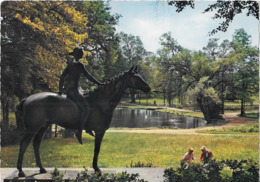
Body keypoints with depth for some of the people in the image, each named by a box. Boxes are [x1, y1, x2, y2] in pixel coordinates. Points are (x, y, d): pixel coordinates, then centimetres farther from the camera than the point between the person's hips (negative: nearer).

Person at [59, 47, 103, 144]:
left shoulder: (70, 64, 16)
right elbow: (88, 76, -12)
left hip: (67, 88, 10)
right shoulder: (79, 64, -13)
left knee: (87, 103, 17)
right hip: (72, 90, -10)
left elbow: (62, 77, 15)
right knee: (85, 108, -12)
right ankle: (79, 131, -14)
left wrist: (60, 89, 16)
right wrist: (99, 84, -4)